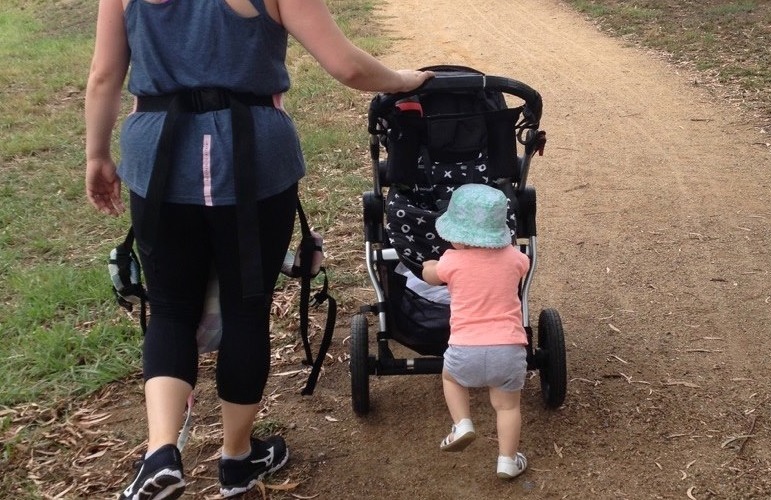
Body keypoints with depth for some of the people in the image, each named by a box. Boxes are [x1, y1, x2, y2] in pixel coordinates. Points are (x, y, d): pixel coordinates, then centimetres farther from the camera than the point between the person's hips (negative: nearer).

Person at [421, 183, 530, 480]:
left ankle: (462, 424, 13)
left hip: (466, 350, -1)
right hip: (509, 350, 2)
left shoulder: (452, 261, -2)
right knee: (507, 405, 19)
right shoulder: (514, 257, 5)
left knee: (451, 376, 29)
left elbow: (429, 276, 20)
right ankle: (508, 461, 15)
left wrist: (429, 265, 43)